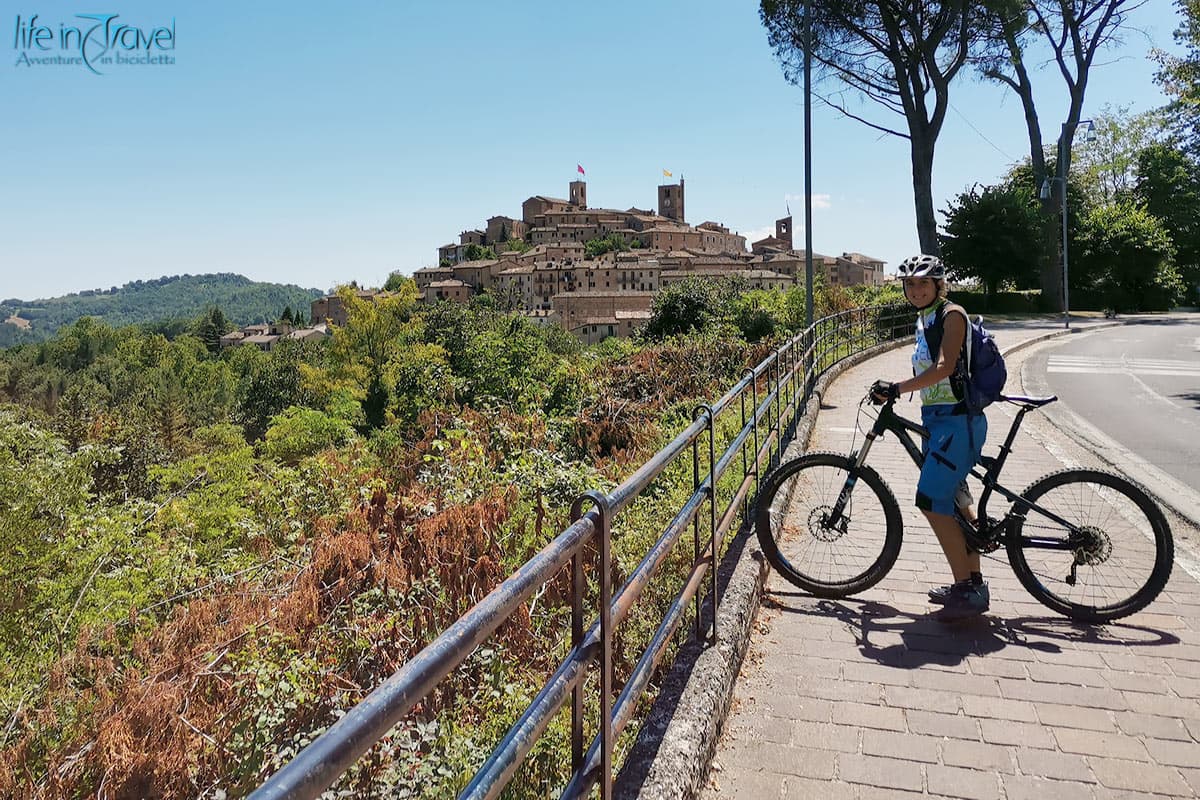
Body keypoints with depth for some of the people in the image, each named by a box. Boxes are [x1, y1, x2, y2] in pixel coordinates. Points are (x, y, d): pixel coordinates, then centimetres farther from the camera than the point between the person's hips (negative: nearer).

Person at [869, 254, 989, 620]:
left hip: (959, 421, -10)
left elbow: (944, 367, -24)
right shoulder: (924, 320, 16)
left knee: (931, 500, -13)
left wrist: (896, 388, -27)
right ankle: (972, 582, 25)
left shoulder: (951, 314, -11)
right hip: (936, 419, 10)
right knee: (955, 500, 14)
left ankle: (968, 588, -4)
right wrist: (892, 389, 7)